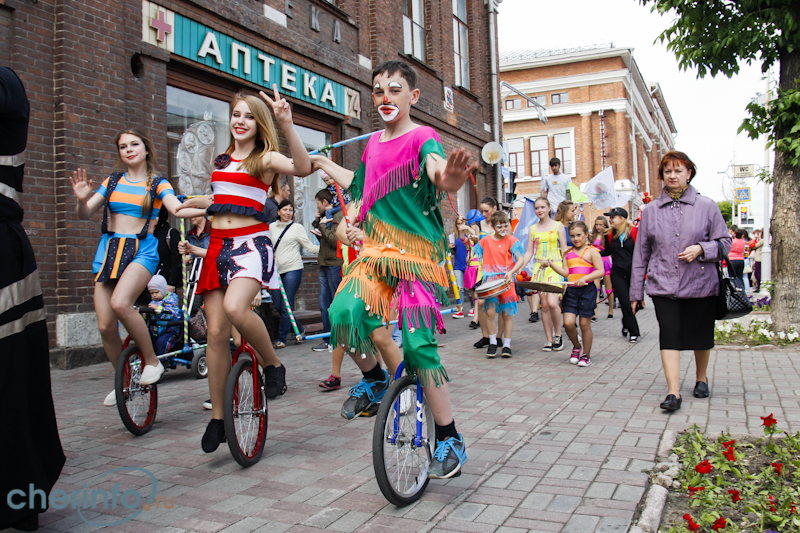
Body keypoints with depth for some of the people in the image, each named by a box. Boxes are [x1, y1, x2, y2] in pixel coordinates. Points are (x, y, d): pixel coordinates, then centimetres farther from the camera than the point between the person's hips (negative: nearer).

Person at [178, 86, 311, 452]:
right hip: (218, 246, 6)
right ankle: (217, 418, 10)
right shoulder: (221, 160, 19)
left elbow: (303, 168, -23)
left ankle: (273, 365, -6)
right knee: (216, 330, 0)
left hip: (252, 243, -6)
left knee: (235, 308, -34)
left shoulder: (266, 158, 0)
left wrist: (287, 126, -32)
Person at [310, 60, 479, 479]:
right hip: (377, 249, 6)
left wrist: (451, 177, -53)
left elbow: (439, 174, -32)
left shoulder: (422, 138, -7)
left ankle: (449, 439, 3)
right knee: (344, 312, -21)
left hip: (416, 252, -5)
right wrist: (323, 163, 34)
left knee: (417, 343, -14)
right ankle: (373, 380, 11)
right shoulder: (374, 144, 14)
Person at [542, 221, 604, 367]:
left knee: (585, 324, 2)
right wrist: (551, 264, 0)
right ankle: (576, 347, 20)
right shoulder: (568, 253, 14)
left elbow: (600, 271, -9)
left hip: (587, 290, -4)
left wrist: (585, 278, -22)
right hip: (571, 290, 4)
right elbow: (566, 273, 9)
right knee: (568, 323, -7)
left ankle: (586, 355, 18)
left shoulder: (592, 251, -1)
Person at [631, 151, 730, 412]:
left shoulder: (707, 206, 2)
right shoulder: (651, 211, 6)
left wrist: (701, 249, -15)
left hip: (700, 285, 0)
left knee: (701, 334, 13)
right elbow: (641, 253, 8)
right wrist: (636, 292, 6)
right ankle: (673, 392, -12)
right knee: (669, 335, -10)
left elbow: (725, 242, 6)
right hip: (663, 286, 0)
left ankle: (701, 378, 37)